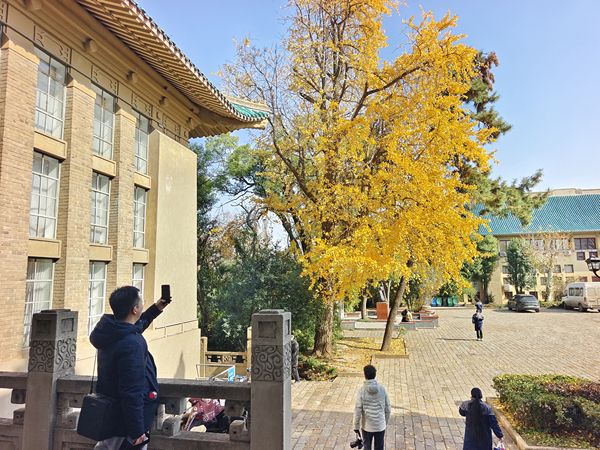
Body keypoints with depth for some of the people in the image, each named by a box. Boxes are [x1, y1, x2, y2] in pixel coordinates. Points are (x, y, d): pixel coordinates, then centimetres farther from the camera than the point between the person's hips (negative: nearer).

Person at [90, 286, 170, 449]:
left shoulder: (111, 329, -5)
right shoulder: (132, 344, -33)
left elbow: (132, 327, 21)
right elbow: (132, 393, -30)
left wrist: (156, 309, 18)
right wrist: (138, 431, -22)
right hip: (126, 419, -9)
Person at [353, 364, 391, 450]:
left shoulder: (362, 390, -16)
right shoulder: (382, 389, -9)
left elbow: (358, 410, -13)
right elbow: (387, 408, -1)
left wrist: (356, 426, -1)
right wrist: (386, 422, 14)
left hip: (367, 426, -1)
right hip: (380, 425, 1)